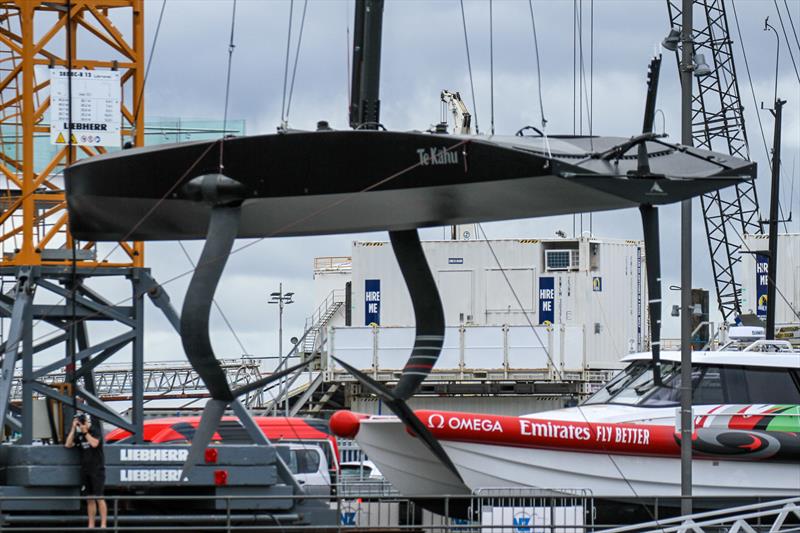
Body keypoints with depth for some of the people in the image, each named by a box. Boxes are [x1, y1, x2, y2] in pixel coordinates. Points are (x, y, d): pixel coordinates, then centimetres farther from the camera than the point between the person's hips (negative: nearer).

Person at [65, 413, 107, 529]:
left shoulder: (96, 431, -3)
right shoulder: (78, 435, 12)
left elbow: (94, 443, -19)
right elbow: (68, 444, 0)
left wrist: (85, 432, -13)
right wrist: (73, 428, -4)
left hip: (97, 470, -5)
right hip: (85, 470, 5)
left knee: (99, 498, -9)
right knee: (89, 499, 6)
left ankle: (103, 524, -9)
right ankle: (91, 525, 8)